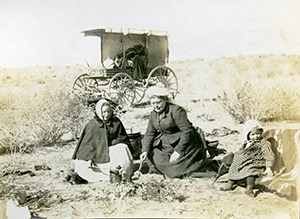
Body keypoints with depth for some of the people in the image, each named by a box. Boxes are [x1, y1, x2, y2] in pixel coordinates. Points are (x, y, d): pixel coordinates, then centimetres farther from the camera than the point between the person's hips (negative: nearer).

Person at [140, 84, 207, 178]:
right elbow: (149, 133, 6)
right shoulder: (153, 114, 4)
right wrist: (145, 150, -10)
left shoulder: (176, 110, -20)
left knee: (174, 172, -17)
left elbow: (187, 131, -24)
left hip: (185, 143, -8)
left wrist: (178, 151, -26)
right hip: (167, 144, 8)